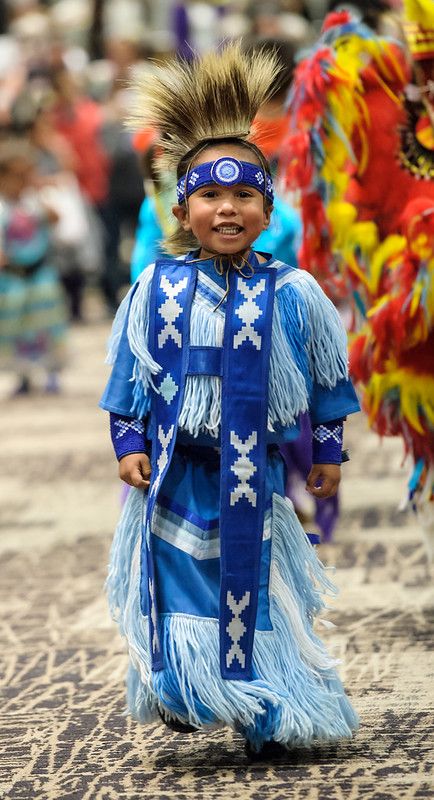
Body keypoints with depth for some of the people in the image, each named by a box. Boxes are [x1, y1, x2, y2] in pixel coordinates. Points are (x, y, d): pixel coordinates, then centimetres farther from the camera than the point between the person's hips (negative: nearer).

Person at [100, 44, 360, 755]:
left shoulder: (293, 292, -6)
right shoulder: (157, 288, -6)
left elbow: (327, 375, 6)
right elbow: (130, 373, 3)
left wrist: (328, 449, 9)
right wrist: (129, 444, -2)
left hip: (257, 468, 0)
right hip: (176, 473, 0)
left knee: (257, 585, 6)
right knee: (178, 579, 4)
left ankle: (266, 714, 18)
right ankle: (182, 692, 22)